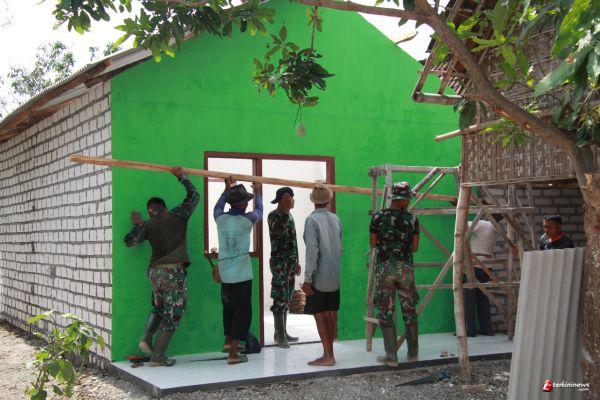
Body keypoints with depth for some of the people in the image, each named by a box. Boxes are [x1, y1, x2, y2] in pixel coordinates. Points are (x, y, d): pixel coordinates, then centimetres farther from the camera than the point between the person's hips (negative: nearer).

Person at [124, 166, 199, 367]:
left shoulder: (148, 224, 8)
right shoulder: (178, 215, 2)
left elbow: (130, 241, 10)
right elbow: (194, 196, 11)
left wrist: (136, 224, 22)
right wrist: (182, 176, 19)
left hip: (155, 271, 4)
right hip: (174, 271, -4)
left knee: (159, 307, 26)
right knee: (172, 313, 2)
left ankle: (147, 339, 6)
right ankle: (157, 356, 2)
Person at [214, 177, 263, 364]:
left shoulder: (221, 219, -1)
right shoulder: (247, 220, -11)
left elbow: (217, 208, 24)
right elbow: (259, 210, 12)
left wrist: (227, 189, 35)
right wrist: (257, 192, 28)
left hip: (224, 274, 5)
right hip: (242, 274, -5)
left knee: (229, 308, 24)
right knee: (242, 312, 2)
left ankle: (228, 341, 39)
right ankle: (233, 354, -1)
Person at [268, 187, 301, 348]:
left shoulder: (289, 216, 16)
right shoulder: (273, 216, -9)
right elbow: (280, 231, -27)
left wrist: (296, 261, 20)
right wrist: (285, 211, -23)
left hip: (290, 262, 8)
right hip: (279, 262, -8)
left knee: (286, 299, 11)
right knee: (280, 299, -6)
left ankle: (282, 332, 17)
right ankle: (280, 335, -2)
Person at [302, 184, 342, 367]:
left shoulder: (312, 220, -13)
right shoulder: (336, 219, 4)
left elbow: (312, 250, -17)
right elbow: (340, 247, 7)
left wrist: (307, 278, -14)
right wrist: (338, 269, 16)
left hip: (320, 276, -6)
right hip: (335, 276, 6)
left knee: (319, 315, 1)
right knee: (331, 314, 11)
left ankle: (328, 355, 1)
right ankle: (330, 352, 17)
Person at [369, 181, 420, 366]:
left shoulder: (378, 217, -4)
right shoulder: (412, 219, -2)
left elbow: (373, 244, 3)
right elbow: (415, 247, 4)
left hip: (384, 267, -1)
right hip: (405, 268, 1)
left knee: (385, 312, 4)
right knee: (409, 311, 13)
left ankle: (391, 356, 2)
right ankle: (413, 353, 21)